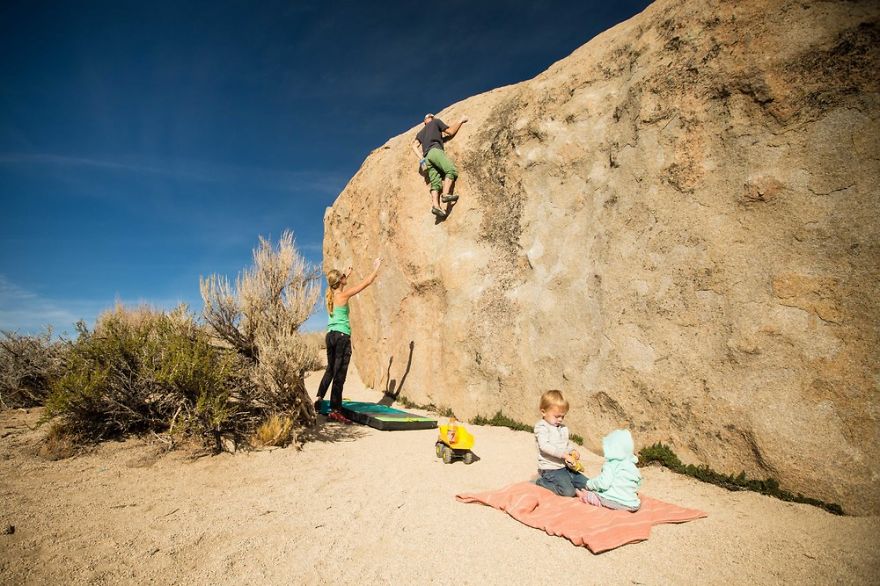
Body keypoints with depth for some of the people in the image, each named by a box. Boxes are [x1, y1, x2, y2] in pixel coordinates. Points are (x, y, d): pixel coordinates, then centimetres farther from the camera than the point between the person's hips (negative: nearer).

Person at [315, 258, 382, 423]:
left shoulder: (331, 294, 9)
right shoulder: (344, 294, -10)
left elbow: (339, 285, 35)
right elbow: (367, 282, -6)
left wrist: (347, 274, 46)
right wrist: (376, 268, 7)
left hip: (331, 335, 8)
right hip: (342, 337, -8)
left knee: (330, 370, 22)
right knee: (339, 374, -5)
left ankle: (319, 398, 23)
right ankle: (335, 410, -3)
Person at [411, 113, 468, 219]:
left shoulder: (421, 132, 36)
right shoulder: (436, 122, 22)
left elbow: (414, 145, 22)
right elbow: (450, 132, 15)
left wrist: (421, 158, 10)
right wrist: (460, 121, 27)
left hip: (426, 155, 6)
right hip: (435, 150, -6)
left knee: (436, 183, -9)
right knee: (451, 169, -19)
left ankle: (435, 205, -30)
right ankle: (445, 194, -40)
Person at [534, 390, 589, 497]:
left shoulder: (563, 428, 14)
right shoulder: (541, 427, -11)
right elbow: (544, 446, -23)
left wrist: (573, 451, 2)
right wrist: (564, 454, -26)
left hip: (565, 467, 9)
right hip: (550, 469, -9)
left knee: (587, 484, 5)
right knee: (568, 491, -23)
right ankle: (541, 482, -1)